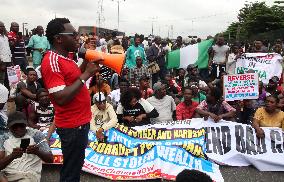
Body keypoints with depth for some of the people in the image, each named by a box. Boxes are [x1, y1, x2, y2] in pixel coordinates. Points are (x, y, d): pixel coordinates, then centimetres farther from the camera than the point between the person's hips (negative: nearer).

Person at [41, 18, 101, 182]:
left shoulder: (65, 58, 9)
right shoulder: (52, 61, -20)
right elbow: (60, 98, -28)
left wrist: (85, 64, 6)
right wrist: (86, 74, -23)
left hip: (80, 122, 10)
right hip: (72, 126, -9)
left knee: (76, 166, 23)